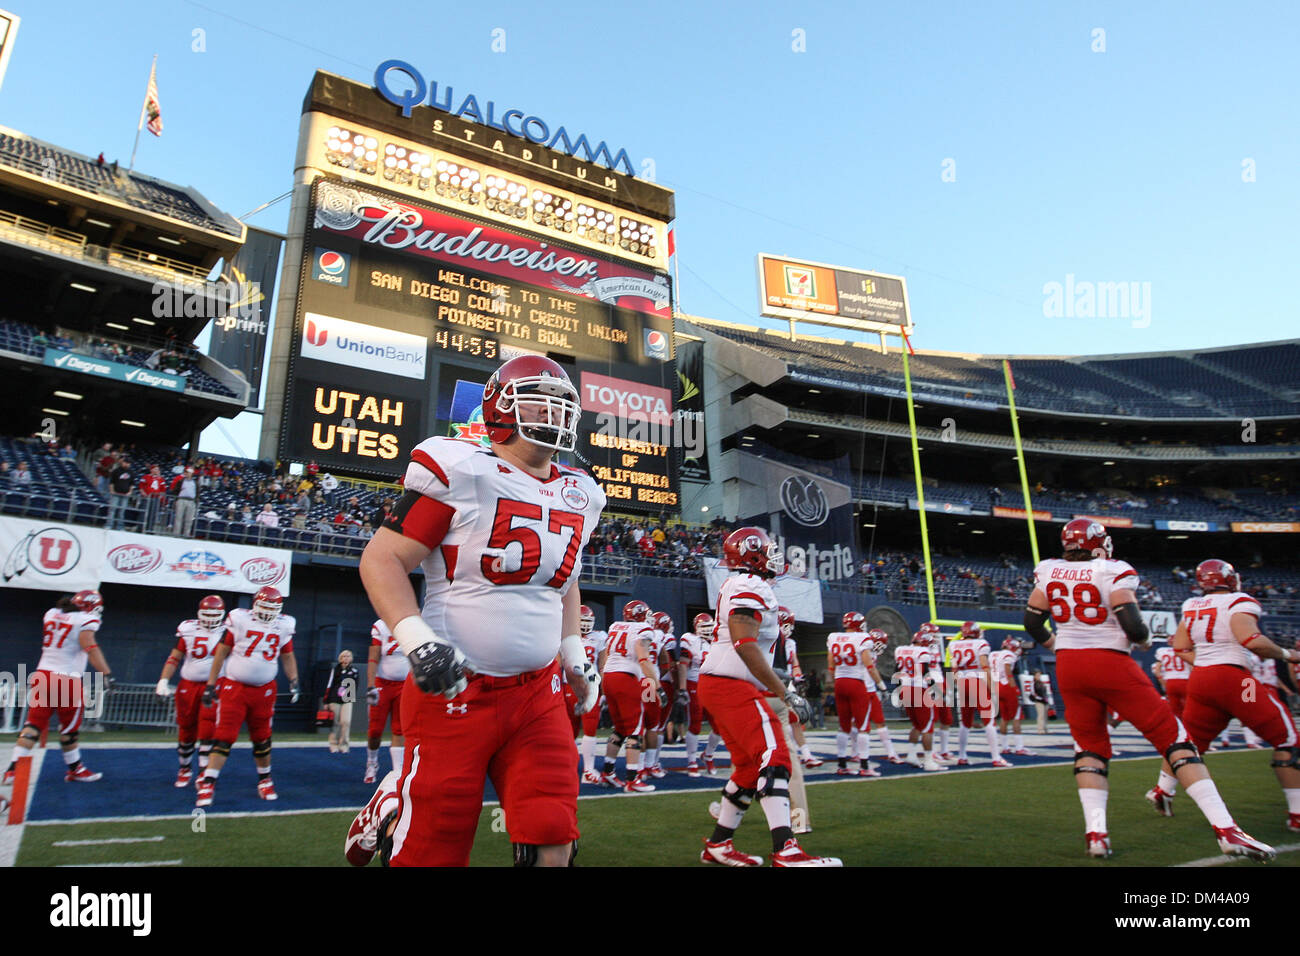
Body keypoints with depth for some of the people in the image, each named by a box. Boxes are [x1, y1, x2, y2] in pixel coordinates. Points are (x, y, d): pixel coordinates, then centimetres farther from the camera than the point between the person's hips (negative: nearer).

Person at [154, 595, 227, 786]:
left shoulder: (227, 631, 0)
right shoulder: (188, 629, 3)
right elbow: (174, 658, 8)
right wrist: (163, 681, -2)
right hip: (188, 685, 2)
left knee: (208, 730, -13)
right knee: (186, 732, 9)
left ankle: (204, 772, -4)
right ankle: (185, 769, 30)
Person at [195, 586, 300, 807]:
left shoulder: (283, 626, 3)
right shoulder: (239, 619, -6)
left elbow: (288, 657, 14)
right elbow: (221, 653, -1)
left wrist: (294, 682, 5)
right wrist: (211, 684, -1)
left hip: (264, 690, 3)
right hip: (234, 687, -3)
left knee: (262, 738, 10)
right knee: (224, 737, -6)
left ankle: (265, 781, 25)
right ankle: (207, 784, 2)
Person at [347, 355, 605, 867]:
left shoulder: (577, 496, 9)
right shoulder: (461, 473, -11)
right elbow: (381, 559, -9)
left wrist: (573, 652, 15)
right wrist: (417, 640, -21)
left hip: (538, 695, 5)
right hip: (455, 692, -5)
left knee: (552, 843, -1)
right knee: (432, 851, 8)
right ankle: (390, 807, 39)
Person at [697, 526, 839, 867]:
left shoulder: (735, 586, 19)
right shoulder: (751, 587, -12)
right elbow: (745, 645, -22)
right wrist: (784, 693, -20)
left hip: (717, 684, 10)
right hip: (730, 685, -10)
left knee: (749, 765, 13)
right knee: (774, 756, -15)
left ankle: (718, 845, 22)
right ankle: (786, 851, -21)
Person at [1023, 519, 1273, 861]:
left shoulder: (1048, 571, 5)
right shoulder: (1112, 571, -7)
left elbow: (1032, 622, 9)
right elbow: (1134, 628, -15)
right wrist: (1145, 639, 8)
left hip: (1069, 666, 4)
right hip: (1111, 664, -4)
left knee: (1089, 747, 14)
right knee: (1174, 739, 5)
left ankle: (1095, 832, 2)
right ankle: (1226, 829, 2)